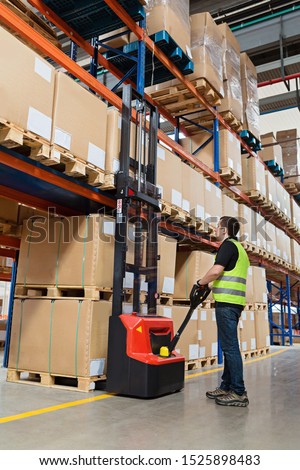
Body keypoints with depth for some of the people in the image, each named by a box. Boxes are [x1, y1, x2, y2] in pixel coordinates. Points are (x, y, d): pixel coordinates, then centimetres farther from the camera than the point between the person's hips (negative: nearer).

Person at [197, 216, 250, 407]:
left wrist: (200, 282, -4)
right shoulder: (239, 248, 23)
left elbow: (216, 271, -19)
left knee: (230, 346, -8)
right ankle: (227, 387, 20)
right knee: (229, 346, 13)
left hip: (227, 302, -10)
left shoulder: (228, 244, -7)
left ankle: (239, 393, -5)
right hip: (235, 303, 10)